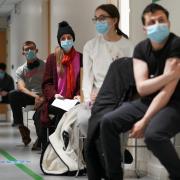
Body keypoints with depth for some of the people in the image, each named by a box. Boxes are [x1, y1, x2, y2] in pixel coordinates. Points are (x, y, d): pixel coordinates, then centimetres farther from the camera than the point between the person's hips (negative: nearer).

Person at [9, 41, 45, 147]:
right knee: (13, 95, -26)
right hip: (29, 97, 3)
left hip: (44, 97, -3)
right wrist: (35, 96, -24)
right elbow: (21, 88, -6)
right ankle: (21, 127, -19)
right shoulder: (21, 70, 10)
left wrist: (42, 98, -23)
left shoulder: (45, 66, 3)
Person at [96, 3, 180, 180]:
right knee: (108, 122, -10)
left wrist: (144, 121, -22)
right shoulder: (141, 48, 1)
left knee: (152, 134, -35)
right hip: (147, 101, 7)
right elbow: (142, 88, -11)